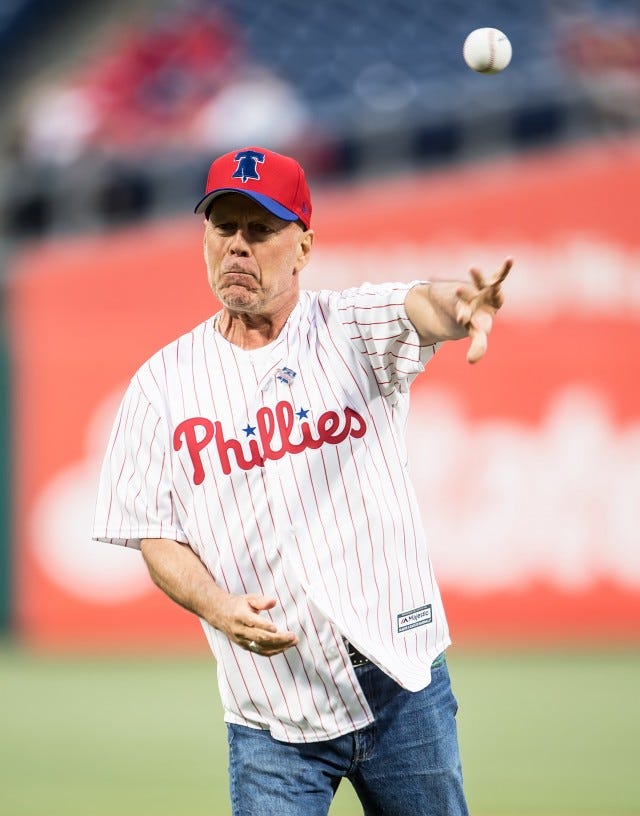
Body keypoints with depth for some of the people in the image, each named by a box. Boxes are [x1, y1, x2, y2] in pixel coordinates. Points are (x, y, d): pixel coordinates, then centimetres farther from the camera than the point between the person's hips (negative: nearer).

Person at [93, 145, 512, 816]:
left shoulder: (355, 329, 0)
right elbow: (155, 536, 4)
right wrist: (217, 606, -17)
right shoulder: (162, 383, 4)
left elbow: (420, 307, -23)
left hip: (402, 685, 0)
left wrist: (459, 304, -49)